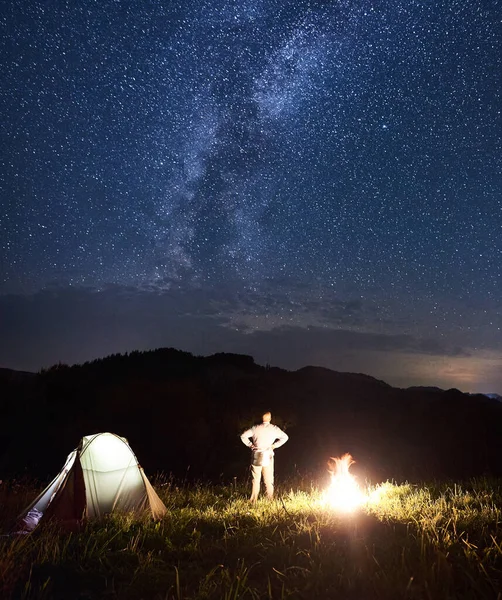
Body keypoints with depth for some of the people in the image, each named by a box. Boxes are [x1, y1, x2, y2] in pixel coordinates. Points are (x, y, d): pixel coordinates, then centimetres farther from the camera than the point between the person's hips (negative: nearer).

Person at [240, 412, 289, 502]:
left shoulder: (256, 428, 0)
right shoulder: (274, 429, -1)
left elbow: (243, 436, -2)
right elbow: (285, 437, -1)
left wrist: (250, 445, 5)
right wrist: (274, 445, 3)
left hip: (256, 456, 1)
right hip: (268, 457, -1)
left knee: (256, 479, 9)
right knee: (268, 479, 10)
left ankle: (254, 500, 11)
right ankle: (270, 499, 14)